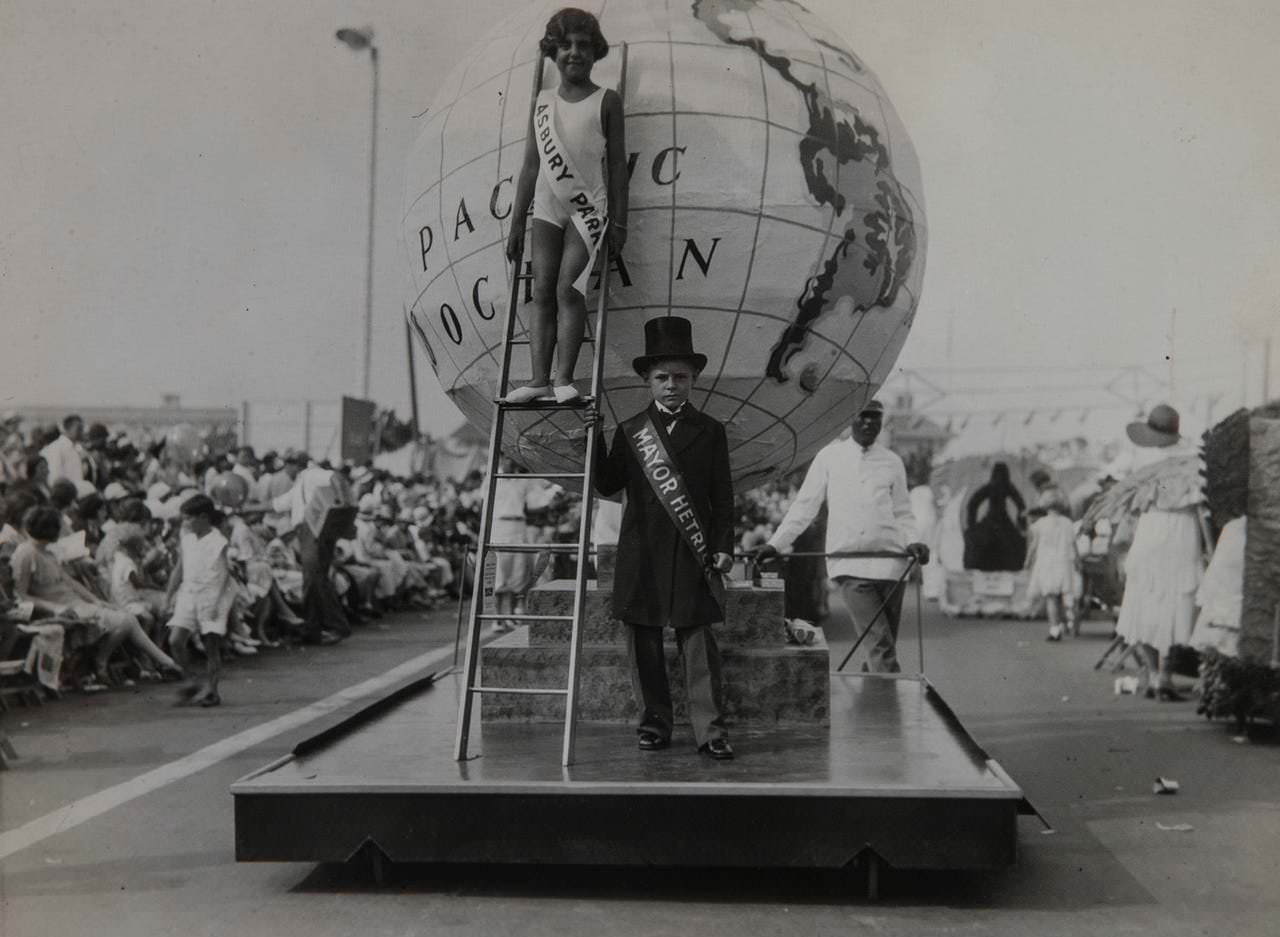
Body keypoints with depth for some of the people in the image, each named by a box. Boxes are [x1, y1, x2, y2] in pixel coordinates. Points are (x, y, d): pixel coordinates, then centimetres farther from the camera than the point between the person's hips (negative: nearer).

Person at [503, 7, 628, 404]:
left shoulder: (606, 100, 1)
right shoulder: (543, 102, 10)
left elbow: (617, 163, -1)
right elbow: (530, 166, 10)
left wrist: (619, 221, -6)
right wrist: (516, 223, 7)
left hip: (587, 207, -4)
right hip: (547, 208, 4)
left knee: (568, 288, -13)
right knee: (542, 292, -3)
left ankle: (564, 378, -12)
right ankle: (539, 378, -5)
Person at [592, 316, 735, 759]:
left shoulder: (710, 431, 7)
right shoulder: (629, 431, 9)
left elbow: (722, 496, 5)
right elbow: (607, 485, 6)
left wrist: (723, 546, -2)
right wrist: (595, 440, -5)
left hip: (692, 554, -1)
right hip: (641, 555, 2)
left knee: (699, 640, -4)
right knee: (644, 644, 6)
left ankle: (710, 729, -1)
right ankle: (654, 723, 17)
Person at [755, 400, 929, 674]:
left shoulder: (892, 461, 11)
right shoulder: (830, 456, 6)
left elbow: (902, 512, 16)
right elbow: (805, 505, 7)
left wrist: (911, 541, -4)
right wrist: (775, 544, 1)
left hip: (889, 561, 2)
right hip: (849, 564, -2)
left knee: (886, 643, 5)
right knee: (881, 644, -14)